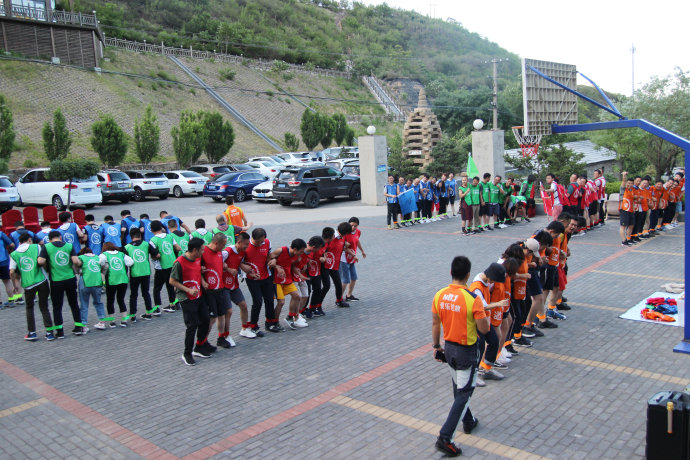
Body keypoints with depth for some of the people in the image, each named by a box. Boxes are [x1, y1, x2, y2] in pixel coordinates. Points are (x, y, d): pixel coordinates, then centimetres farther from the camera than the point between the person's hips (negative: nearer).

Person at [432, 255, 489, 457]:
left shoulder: (439, 295, -7)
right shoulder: (473, 299, -24)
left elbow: (435, 324, 2)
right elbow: (484, 329, -19)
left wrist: (436, 346, 14)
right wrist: (481, 315, 1)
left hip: (448, 348, 6)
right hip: (467, 351, -6)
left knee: (458, 387, 25)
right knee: (464, 393, 4)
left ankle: (468, 422, 45)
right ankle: (445, 438, -1)